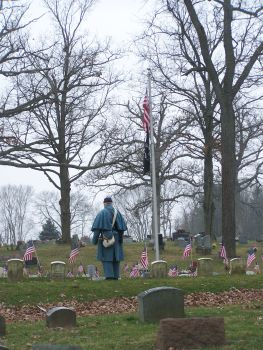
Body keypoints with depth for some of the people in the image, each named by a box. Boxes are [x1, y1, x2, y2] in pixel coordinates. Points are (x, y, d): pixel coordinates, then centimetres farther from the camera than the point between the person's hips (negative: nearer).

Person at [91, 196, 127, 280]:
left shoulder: (101, 213, -6)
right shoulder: (117, 212, 5)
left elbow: (98, 227, -13)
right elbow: (122, 226, -1)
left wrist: (95, 239, -9)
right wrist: (120, 237, 5)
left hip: (105, 238, -4)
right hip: (116, 238, 4)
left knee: (106, 257, -1)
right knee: (115, 256, 11)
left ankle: (109, 275, -14)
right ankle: (116, 275, 9)